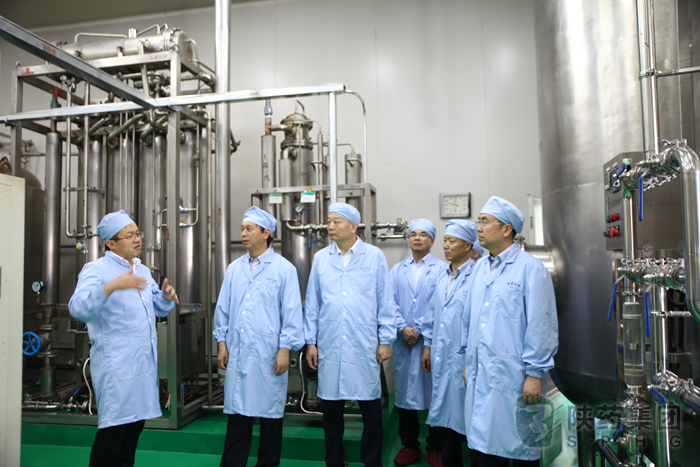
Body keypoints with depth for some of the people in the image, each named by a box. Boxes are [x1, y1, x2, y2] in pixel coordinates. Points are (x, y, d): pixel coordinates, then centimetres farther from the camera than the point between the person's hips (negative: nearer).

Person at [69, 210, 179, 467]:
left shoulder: (142, 271, 16)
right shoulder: (96, 269, -9)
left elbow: (159, 308, 24)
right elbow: (78, 308, -25)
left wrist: (166, 296, 2)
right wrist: (112, 286, -38)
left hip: (145, 362, 8)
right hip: (116, 365, -8)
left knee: (135, 425, 16)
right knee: (113, 429, -2)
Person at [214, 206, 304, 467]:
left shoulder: (284, 269, -3)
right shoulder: (234, 269, 10)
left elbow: (292, 312, -5)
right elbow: (223, 308, 15)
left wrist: (285, 349, -9)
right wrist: (222, 343, 10)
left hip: (269, 355, -3)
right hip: (237, 354, 4)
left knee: (270, 414, 8)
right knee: (237, 411, 9)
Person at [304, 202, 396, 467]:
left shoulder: (374, 256, 1)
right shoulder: (321, 258, 7)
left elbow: (386, 303, 2)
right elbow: (312, 303, 10)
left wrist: (386, 341, -1)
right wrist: (310, 341, 7)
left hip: (365, 346, -2)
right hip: (330, 346, 2)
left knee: (371, 411, 6)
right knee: (331, 411, 11)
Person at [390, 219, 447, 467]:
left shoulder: (442, 269, 0)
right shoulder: (397, 270, 13)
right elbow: (391, 303, 7)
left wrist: (420, 330, -11)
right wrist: (403, 328, -8)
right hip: (403, 341, 3)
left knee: (434, 393, 4)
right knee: (405, 392, 9)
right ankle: (409, 444, 22)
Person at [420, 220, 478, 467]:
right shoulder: (443, 275, 12)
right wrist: (428, 345, 17)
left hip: (464, 360, -7)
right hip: (440, 358, 7)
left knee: (467, 417, 3)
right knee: (446, 414, 16)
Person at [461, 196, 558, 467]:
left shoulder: (530, 268, -8)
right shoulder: (480, 269, 12)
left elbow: (541, 326, -11)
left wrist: (535, 374, -12)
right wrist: (468, 362, 17)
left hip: (513, 378, -6)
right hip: (479, 376, 6)